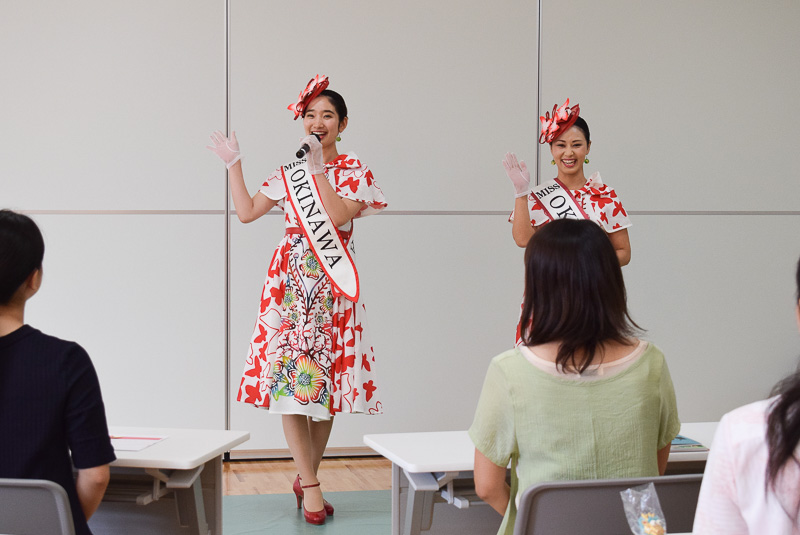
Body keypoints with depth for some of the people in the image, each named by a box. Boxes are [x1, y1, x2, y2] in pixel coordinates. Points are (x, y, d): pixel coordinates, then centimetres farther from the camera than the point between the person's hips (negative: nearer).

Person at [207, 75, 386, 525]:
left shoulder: (355, 170, 2)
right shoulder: (289, 173, 12)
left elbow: (338, 215, -15)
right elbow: (247, 212, 12)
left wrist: (319, 168, -16)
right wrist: (234, 164, 10)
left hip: (332, 287, -2)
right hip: (290, 283, 2)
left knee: (325, 379, 2)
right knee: (288, 377, -7)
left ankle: (306, 476, 18)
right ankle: (312, 486, -3)